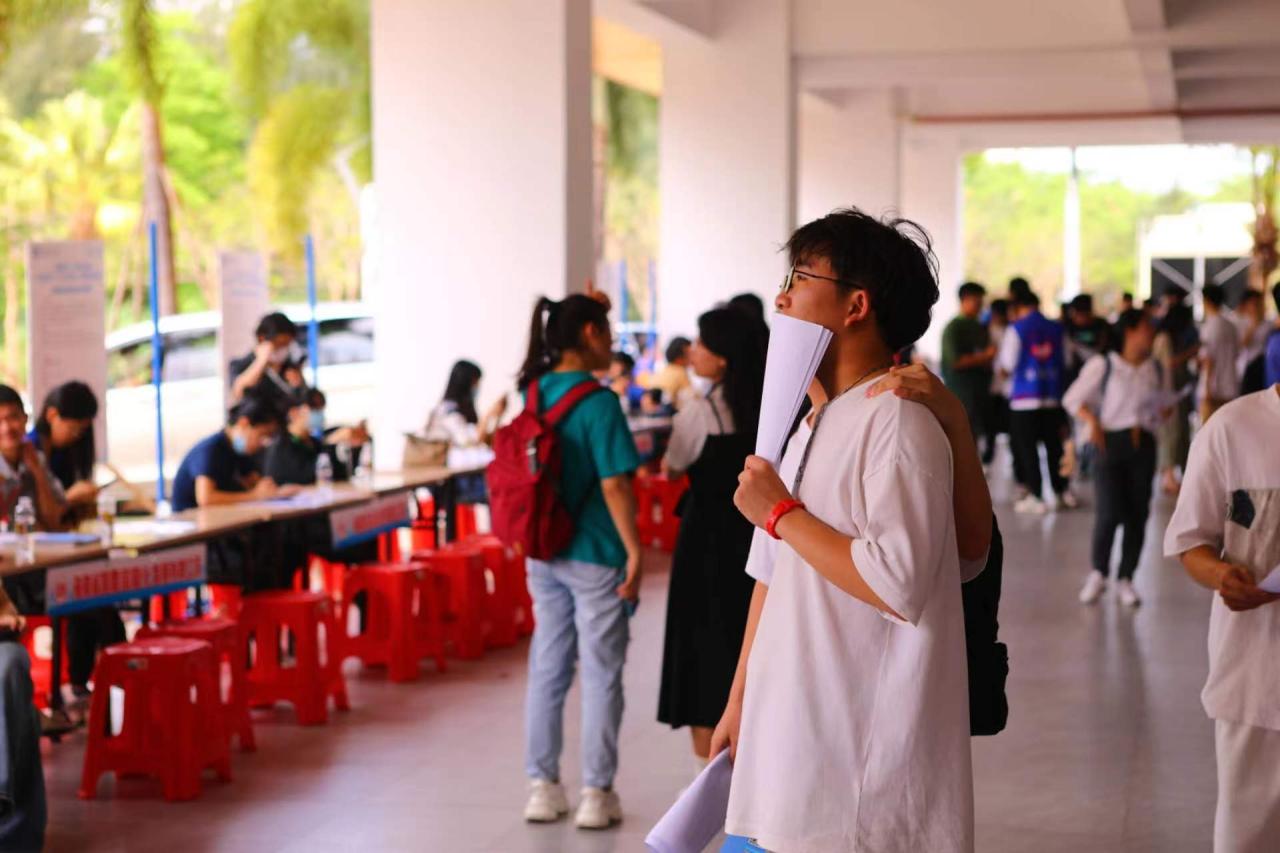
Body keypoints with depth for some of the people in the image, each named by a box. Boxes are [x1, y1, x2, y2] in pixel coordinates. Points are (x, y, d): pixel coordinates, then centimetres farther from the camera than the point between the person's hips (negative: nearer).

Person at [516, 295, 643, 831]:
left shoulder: (534, 391, 4)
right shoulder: (598, 403, -17)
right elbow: (614, 486, -20)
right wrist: (634, 550, -10)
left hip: (542, 555, 7)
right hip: (594, 556, -7)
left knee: (547, 670, 12)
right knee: (600, 676, 3)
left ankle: (542, 787, 18)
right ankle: (596, 794, 7)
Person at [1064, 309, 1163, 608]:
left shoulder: (1154, 369, 10)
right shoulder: (1102, 365, -4)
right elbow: (1073, 398, 2)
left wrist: (1145, 423, 6)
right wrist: (1092, 421, -12)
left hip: (1142, 445, 4)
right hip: (1110, 441, -4)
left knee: (1138, 514, 3)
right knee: (1110, 512, -12)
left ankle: (1125, 579, 17)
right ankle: (1098, 573, 9)